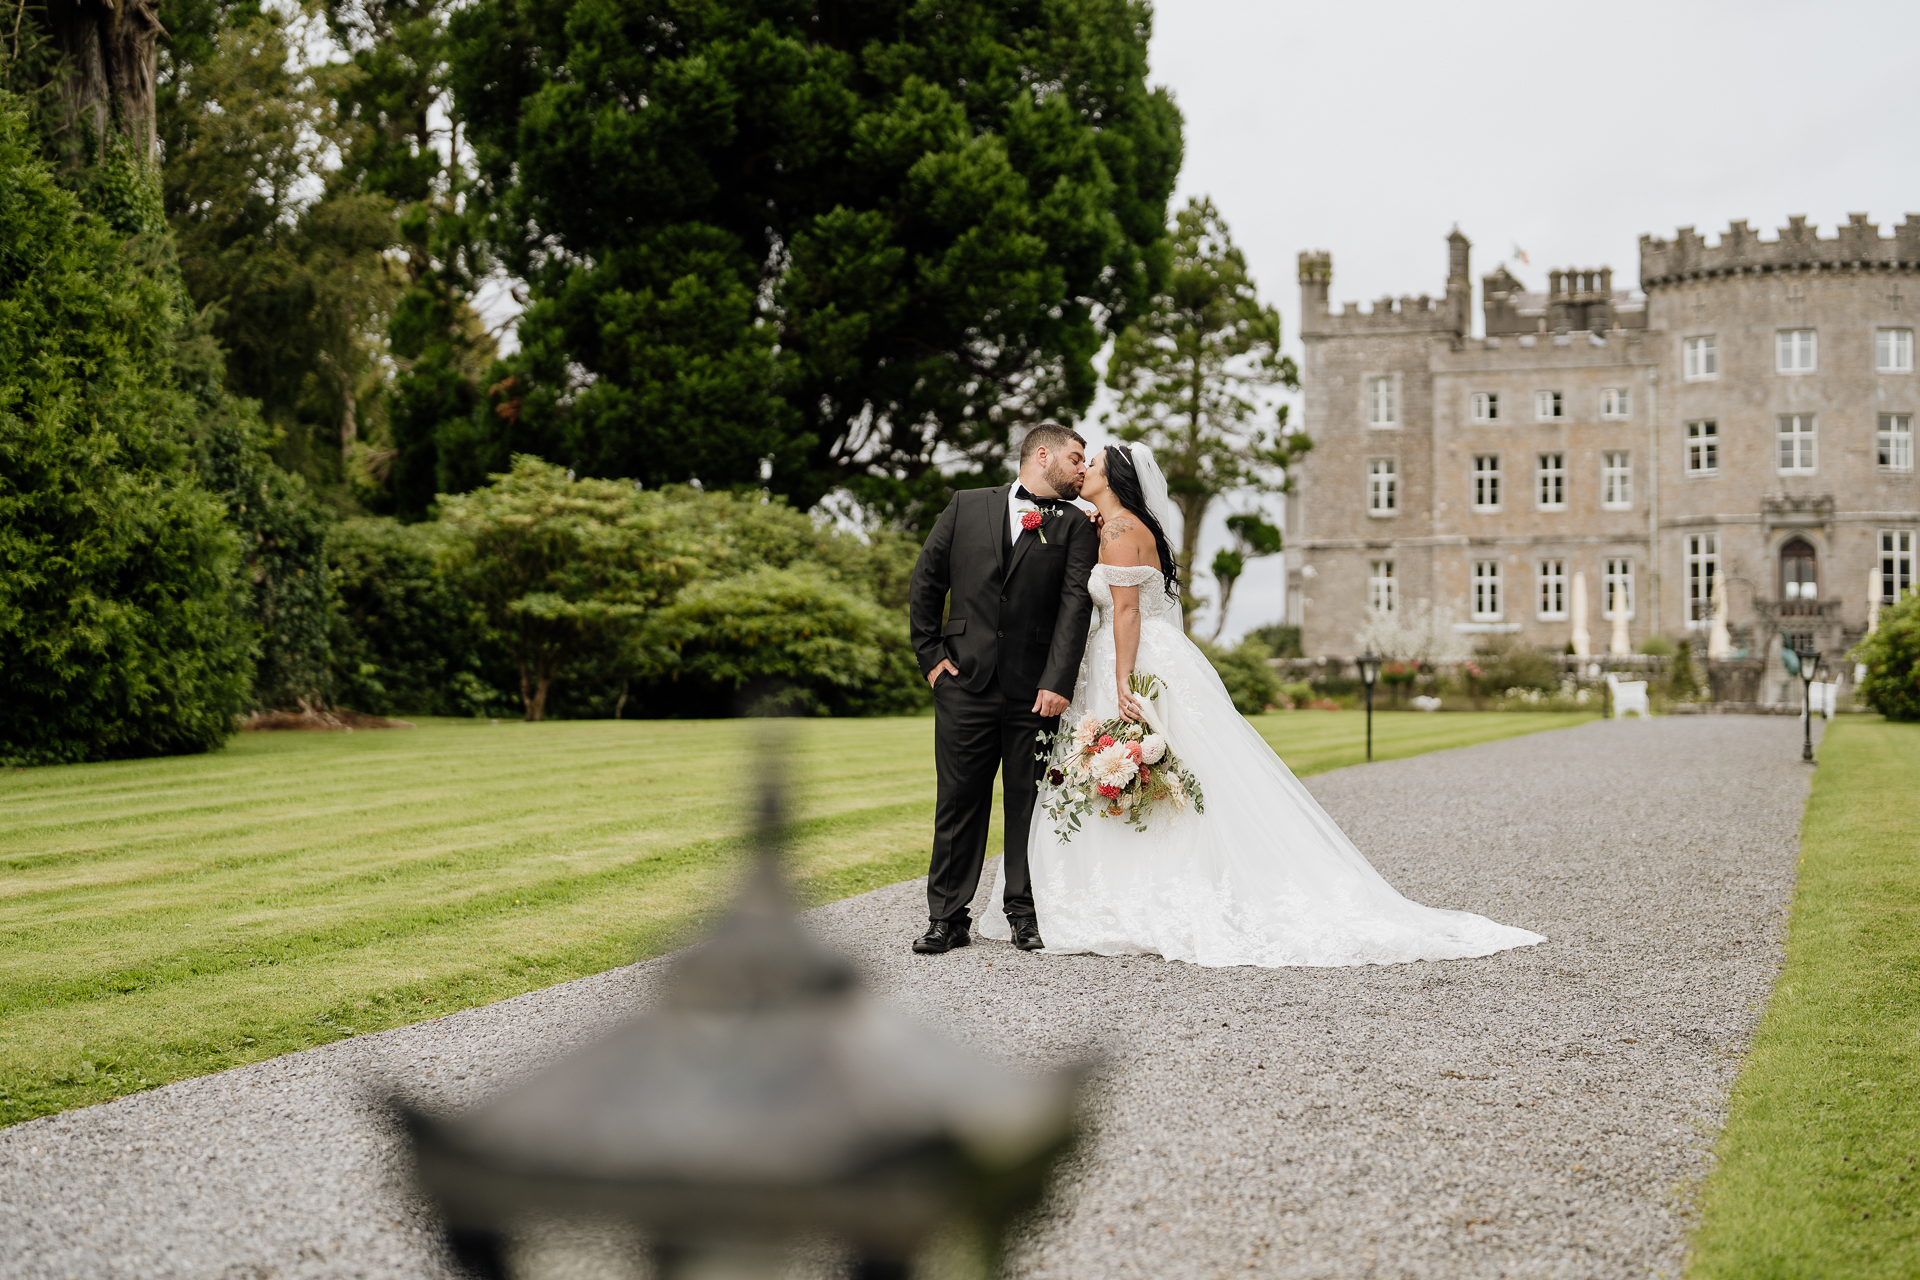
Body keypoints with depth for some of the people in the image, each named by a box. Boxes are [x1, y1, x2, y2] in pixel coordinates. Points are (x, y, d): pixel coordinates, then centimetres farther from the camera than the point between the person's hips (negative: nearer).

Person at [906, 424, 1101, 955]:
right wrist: (930, 654, 3)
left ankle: (1025, 912, 16)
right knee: (959, 801, 3)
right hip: (965, 683, 0)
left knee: (1030, 802, 5)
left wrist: (1057, 683, -14)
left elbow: (1076, 604, -4)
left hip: (1035, 691, 0)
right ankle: (947, 917, 9)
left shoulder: (1075, 525, 6)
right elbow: (925, 583, 10)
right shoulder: (966, 507, 8)